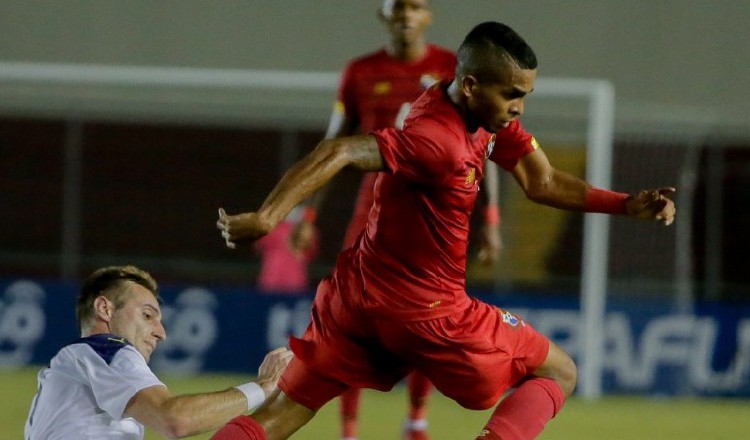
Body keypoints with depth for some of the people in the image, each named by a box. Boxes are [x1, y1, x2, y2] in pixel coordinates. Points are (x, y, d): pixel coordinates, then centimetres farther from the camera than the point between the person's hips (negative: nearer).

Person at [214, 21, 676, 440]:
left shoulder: (489, 112, 3)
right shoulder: (440, 141, -26)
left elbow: (542, 182, 7)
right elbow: (339, 152, -34)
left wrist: (628, 205, -3)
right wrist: (266, 218, -40)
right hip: (425, 311, -9)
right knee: (559, 373, 4)